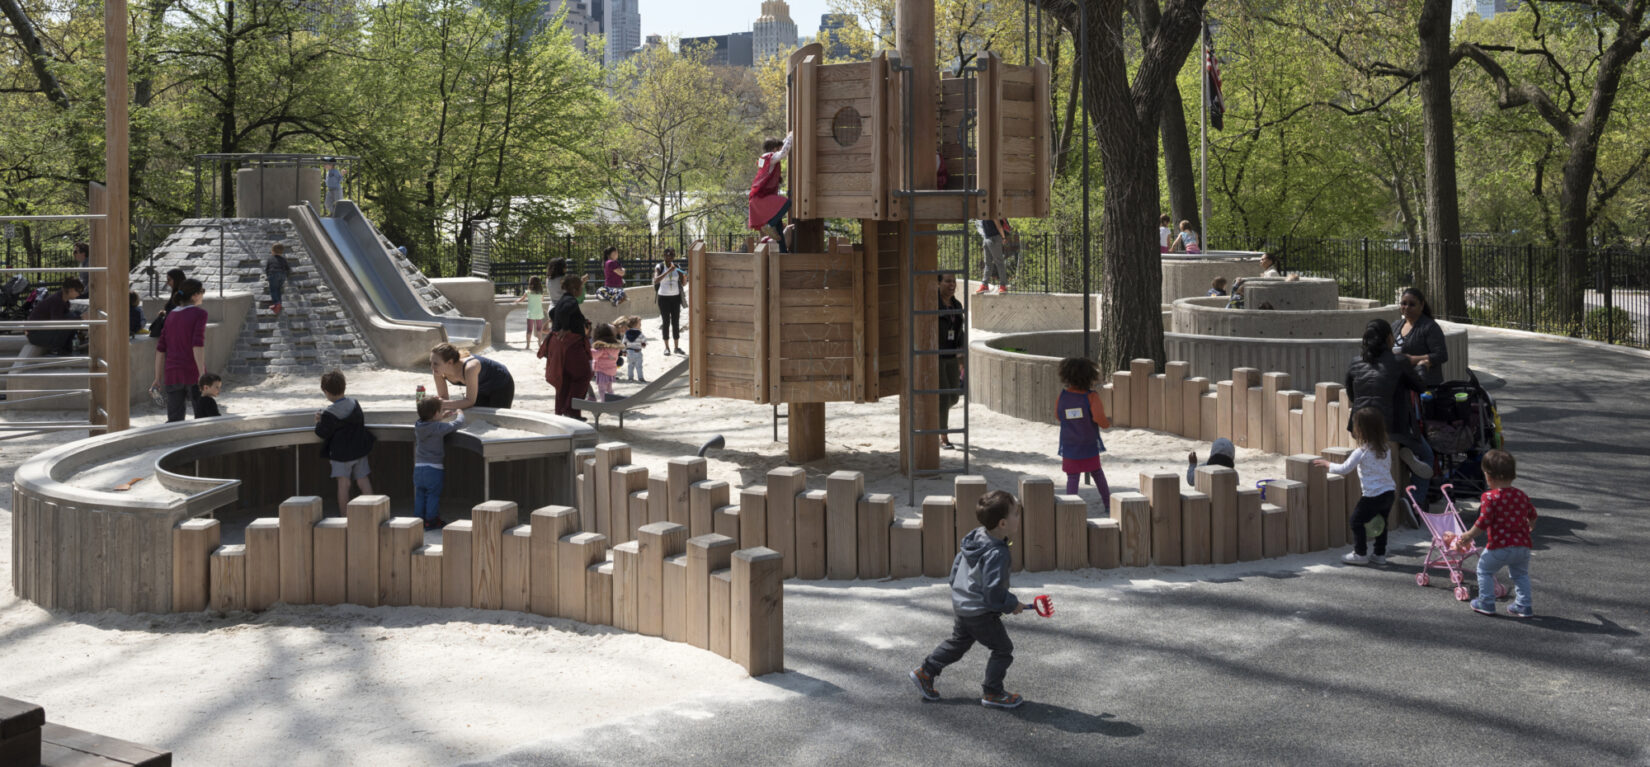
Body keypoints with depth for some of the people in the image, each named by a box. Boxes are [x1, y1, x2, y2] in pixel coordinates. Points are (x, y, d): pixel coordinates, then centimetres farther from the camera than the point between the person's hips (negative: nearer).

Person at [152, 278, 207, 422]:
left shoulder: (172, 315, 12)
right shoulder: (199, 314, -7)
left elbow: (160, 349, 11)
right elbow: (198, 344, -19)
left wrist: (158, 378, 15)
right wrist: (202, 374, -22)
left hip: (173, 375, 5)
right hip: (193, 373, -5)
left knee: (174, 421, 8)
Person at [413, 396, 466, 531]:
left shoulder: (417, 426, 1)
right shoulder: (439, 428, -17)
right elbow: (457, 423, -11)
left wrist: (442, 417, 26)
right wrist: (459, 414, 9)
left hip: (418, 468, 6)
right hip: (434, 469, -5)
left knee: (420, 495, 13)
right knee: (433, 496, 5)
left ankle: (419, 519, 18)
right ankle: (431, 521, 10)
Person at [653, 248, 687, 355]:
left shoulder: (677, 267, 3)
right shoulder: (659, 267, -8)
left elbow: (684, 284, 2)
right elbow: (656, 280, -26)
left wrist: (685, 276, -21)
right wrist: (668, 271, -34)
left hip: (675, 297, 3)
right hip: (664, 298, -3)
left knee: (676, 322, 3)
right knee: (666, 322, -1)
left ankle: (676, 347, 8)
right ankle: (666, 347, 6)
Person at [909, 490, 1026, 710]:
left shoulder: (975, 537, -2)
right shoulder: (997, 555, -30)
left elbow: (957, 564, 12)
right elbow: (993, 592, -30)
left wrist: (958, 589, 25)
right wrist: (1012, 605, -14)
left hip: (961, 605, 9)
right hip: (981, 613, -9)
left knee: (958, 643, 26)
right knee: (1003, 649, 7)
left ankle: (925, 672, 32)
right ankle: (992, 693, 15)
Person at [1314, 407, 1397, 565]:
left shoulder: (1361, 452, -14)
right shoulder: (1385, 449, 7)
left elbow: (1344, 470, -8)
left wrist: (1326, 463, 5)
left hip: (1373, 495, -8)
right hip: (1389, 492, 8)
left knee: (1356, 522, 6)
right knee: (1381, 522, 20)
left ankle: (1360, 554, 11)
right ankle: (1380, 554, 25)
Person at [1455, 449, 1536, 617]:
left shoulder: (1490, 497, -13)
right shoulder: (1521, 495, 8)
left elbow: (1483, 522, -18)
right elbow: (1532, 515, 24)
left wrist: (1467, 537, -8)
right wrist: (1530, 526, 47)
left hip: (1499, 546, -6)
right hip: (1522, 545, 6)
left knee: (1485, 570, 15)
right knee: (1520, 574, 23)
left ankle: (1486, 603, 17)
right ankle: (1523, 606, 21)